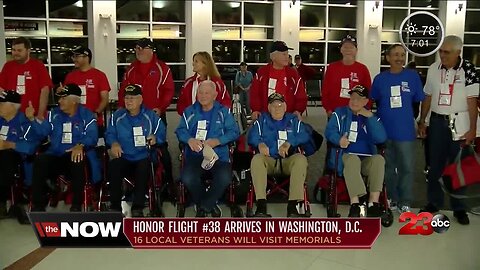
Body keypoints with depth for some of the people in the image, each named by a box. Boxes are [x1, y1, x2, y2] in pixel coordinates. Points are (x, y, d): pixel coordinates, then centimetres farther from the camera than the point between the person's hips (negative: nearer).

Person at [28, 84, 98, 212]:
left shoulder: (86, 115, 3)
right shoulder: (54, 114, 18)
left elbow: (92, 136, -11)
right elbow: (42, 131, 14)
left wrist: (80, 145, -30)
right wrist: (32, 118, -1)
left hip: (77, 154, -4)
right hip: (55, 155, 4)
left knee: (77, 160, -38)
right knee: (40, 160, -27)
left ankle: (76, 205, -27)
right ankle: (38, 205, -17)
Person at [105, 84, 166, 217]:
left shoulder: (151, 116, 8)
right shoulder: (117, 116, 13)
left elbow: (161, 133, 3)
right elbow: (109, 134, 8)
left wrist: (155, 138, -18)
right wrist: (114, 143, -12)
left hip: (143, 157, -1)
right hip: (122, 157, 2)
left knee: (143, 170, -35)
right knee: (113, 168, -31)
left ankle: (138, 208, -19)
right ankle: (115, 207, -14)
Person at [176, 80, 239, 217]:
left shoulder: (223, 112, 12)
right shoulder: (190, 111, 17)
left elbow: (234, 132, 1)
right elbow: (180, 130, 7)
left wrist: (217, 141, -15)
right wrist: (189, 139, -16)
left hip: (218, 155, -1)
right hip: (194, 155, 1)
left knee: (224, 178, -30)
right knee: (187, 178, -28)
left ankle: (205, 205, -1)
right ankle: (209, 204, 3)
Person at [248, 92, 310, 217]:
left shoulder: (293, 120, 20)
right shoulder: (262, 120, 20)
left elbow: (304, 136, 2)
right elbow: (252, 137, 3)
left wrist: (289, 143, -15)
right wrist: (260, 144, -20)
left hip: (288, 161, 0)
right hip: (268, 160, 0)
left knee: (301, 159, -31)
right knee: (256, 159, -32)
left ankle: (292, 205, -35)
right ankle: (261, 204, -37)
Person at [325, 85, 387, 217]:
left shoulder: (372, 117, 16)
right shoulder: (340, 113, 15)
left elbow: (381, 138, -1)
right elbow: (330, 130, -2)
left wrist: (370, 117, -8)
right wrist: (339, 140, -24)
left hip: (367, 159, 2)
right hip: (346, 156, -2)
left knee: (379, 159, -30)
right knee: (352, 160, -36)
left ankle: (373, 203, -34)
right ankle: (354, 204, -42)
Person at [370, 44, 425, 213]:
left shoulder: (413, 76, -1)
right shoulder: (380, 79, 2)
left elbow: (418, 101, 6)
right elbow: (374, 102, 12)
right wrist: (383, 117, 10)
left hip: (405, 131, -1)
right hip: (384, 131, 1)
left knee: (407, 167, 2)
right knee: (388, 167, 13)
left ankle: (405, 202, 15)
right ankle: (392, 198, 27)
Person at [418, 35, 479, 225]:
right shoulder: (433, 68, 2)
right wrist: (421, 122, 10)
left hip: (459, 123, -3)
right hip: (437, 121, 3)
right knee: (435, 163, 10)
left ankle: (459, 207, 16)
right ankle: (434, 202, 23)